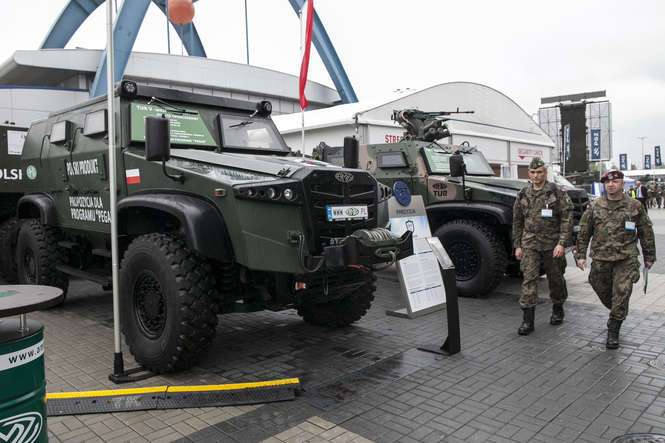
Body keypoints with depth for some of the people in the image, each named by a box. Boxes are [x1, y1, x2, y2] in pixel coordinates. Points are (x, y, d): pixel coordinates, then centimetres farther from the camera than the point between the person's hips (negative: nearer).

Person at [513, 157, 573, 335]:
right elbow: (517, 222, 12)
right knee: (529, 279, -7)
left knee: (555, 279, 12)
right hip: (530, 244, 2)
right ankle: (528, 320, -5)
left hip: (552, 244, -2)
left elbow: (566, 219, -8)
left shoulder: (557, 193, -4)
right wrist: (517, 245, 9)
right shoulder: (523, 195, 7)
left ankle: (558, 310, 36)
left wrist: (562, 243, -16)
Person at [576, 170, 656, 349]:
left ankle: (613, 331, 4)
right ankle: (615, 314, 42)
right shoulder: (594, 206, 5)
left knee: (621, 295, -7)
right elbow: (583, 232, 8)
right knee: (603, 293, 13)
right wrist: (581, 255, 4)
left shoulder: (635, 206, 3)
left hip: (626, 260, -2)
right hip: (600, 259, 2)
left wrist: (649, 257, 12)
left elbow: (646, 233, 10)